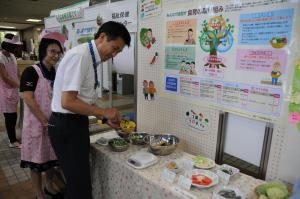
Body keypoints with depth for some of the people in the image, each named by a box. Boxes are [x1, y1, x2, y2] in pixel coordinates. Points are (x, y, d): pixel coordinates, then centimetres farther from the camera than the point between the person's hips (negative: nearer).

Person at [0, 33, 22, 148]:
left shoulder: (12, 56, 8)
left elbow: (17, 74, 10)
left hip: (13, 91, 7)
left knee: (12, 116, 13)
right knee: (10, 117, 0)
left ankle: (12, 139, 26)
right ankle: (13, 141, 13)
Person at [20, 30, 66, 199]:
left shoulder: (56, 74, 7)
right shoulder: (31, 72, -12)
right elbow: (28, 99, -18)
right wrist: (44, 121, -19)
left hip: (54, 123, 6)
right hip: (37, 124, -6)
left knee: (51, 157, 18)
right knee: (37, 161, 8)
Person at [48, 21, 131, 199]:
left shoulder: (92, 58, 8)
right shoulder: (80, 56, -20)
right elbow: (68, 102, -25)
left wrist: (106, 118, 6)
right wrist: (104, 112, -16)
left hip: (76, 124, 9)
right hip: (66, 126, -9)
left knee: (80, 180, 20)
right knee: (80, 184, 4)